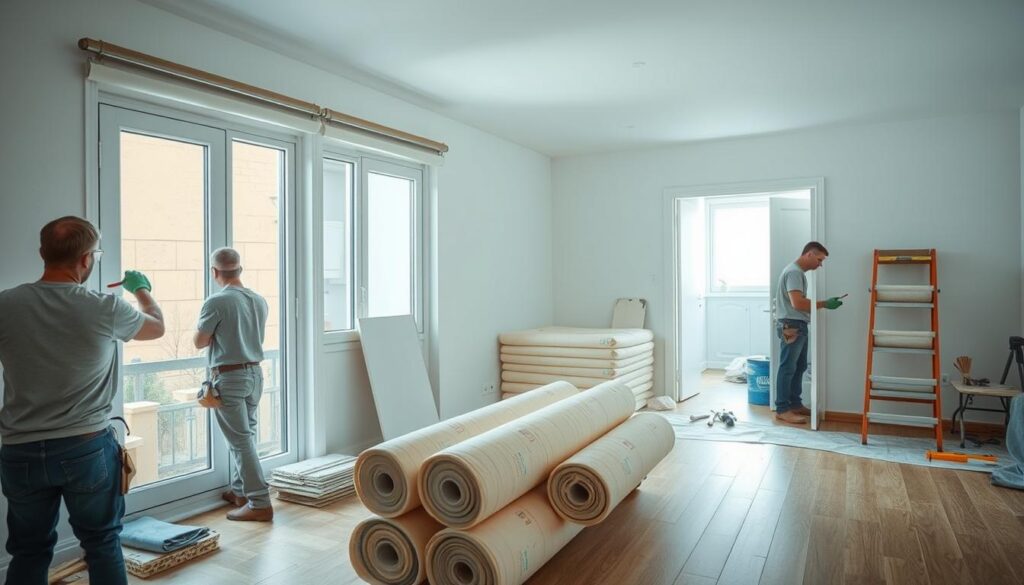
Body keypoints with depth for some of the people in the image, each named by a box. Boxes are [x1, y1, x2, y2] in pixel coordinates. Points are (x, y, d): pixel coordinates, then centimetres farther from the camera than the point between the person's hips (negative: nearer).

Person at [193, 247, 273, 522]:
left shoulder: (216, 302, -15)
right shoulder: (259, 300, 6)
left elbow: (200, 342, -5)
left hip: (230, 377, -7)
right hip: (255, 373, 7)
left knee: (241, 440, -4)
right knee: (246, 435, 17)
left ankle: (260, 503, -3)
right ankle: (241, 491, 30)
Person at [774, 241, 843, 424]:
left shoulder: (799, 272, 17)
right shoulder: (794, 272, -16)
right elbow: (797, 303, -24)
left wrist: (823, 304, 11)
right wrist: (824, 304, -18)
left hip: (799, 326, 11)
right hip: (791, 326, -11)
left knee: (799, 367, 15)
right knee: (787, 368, -7)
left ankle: (795, 404, 24)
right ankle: (782, 409, -3)